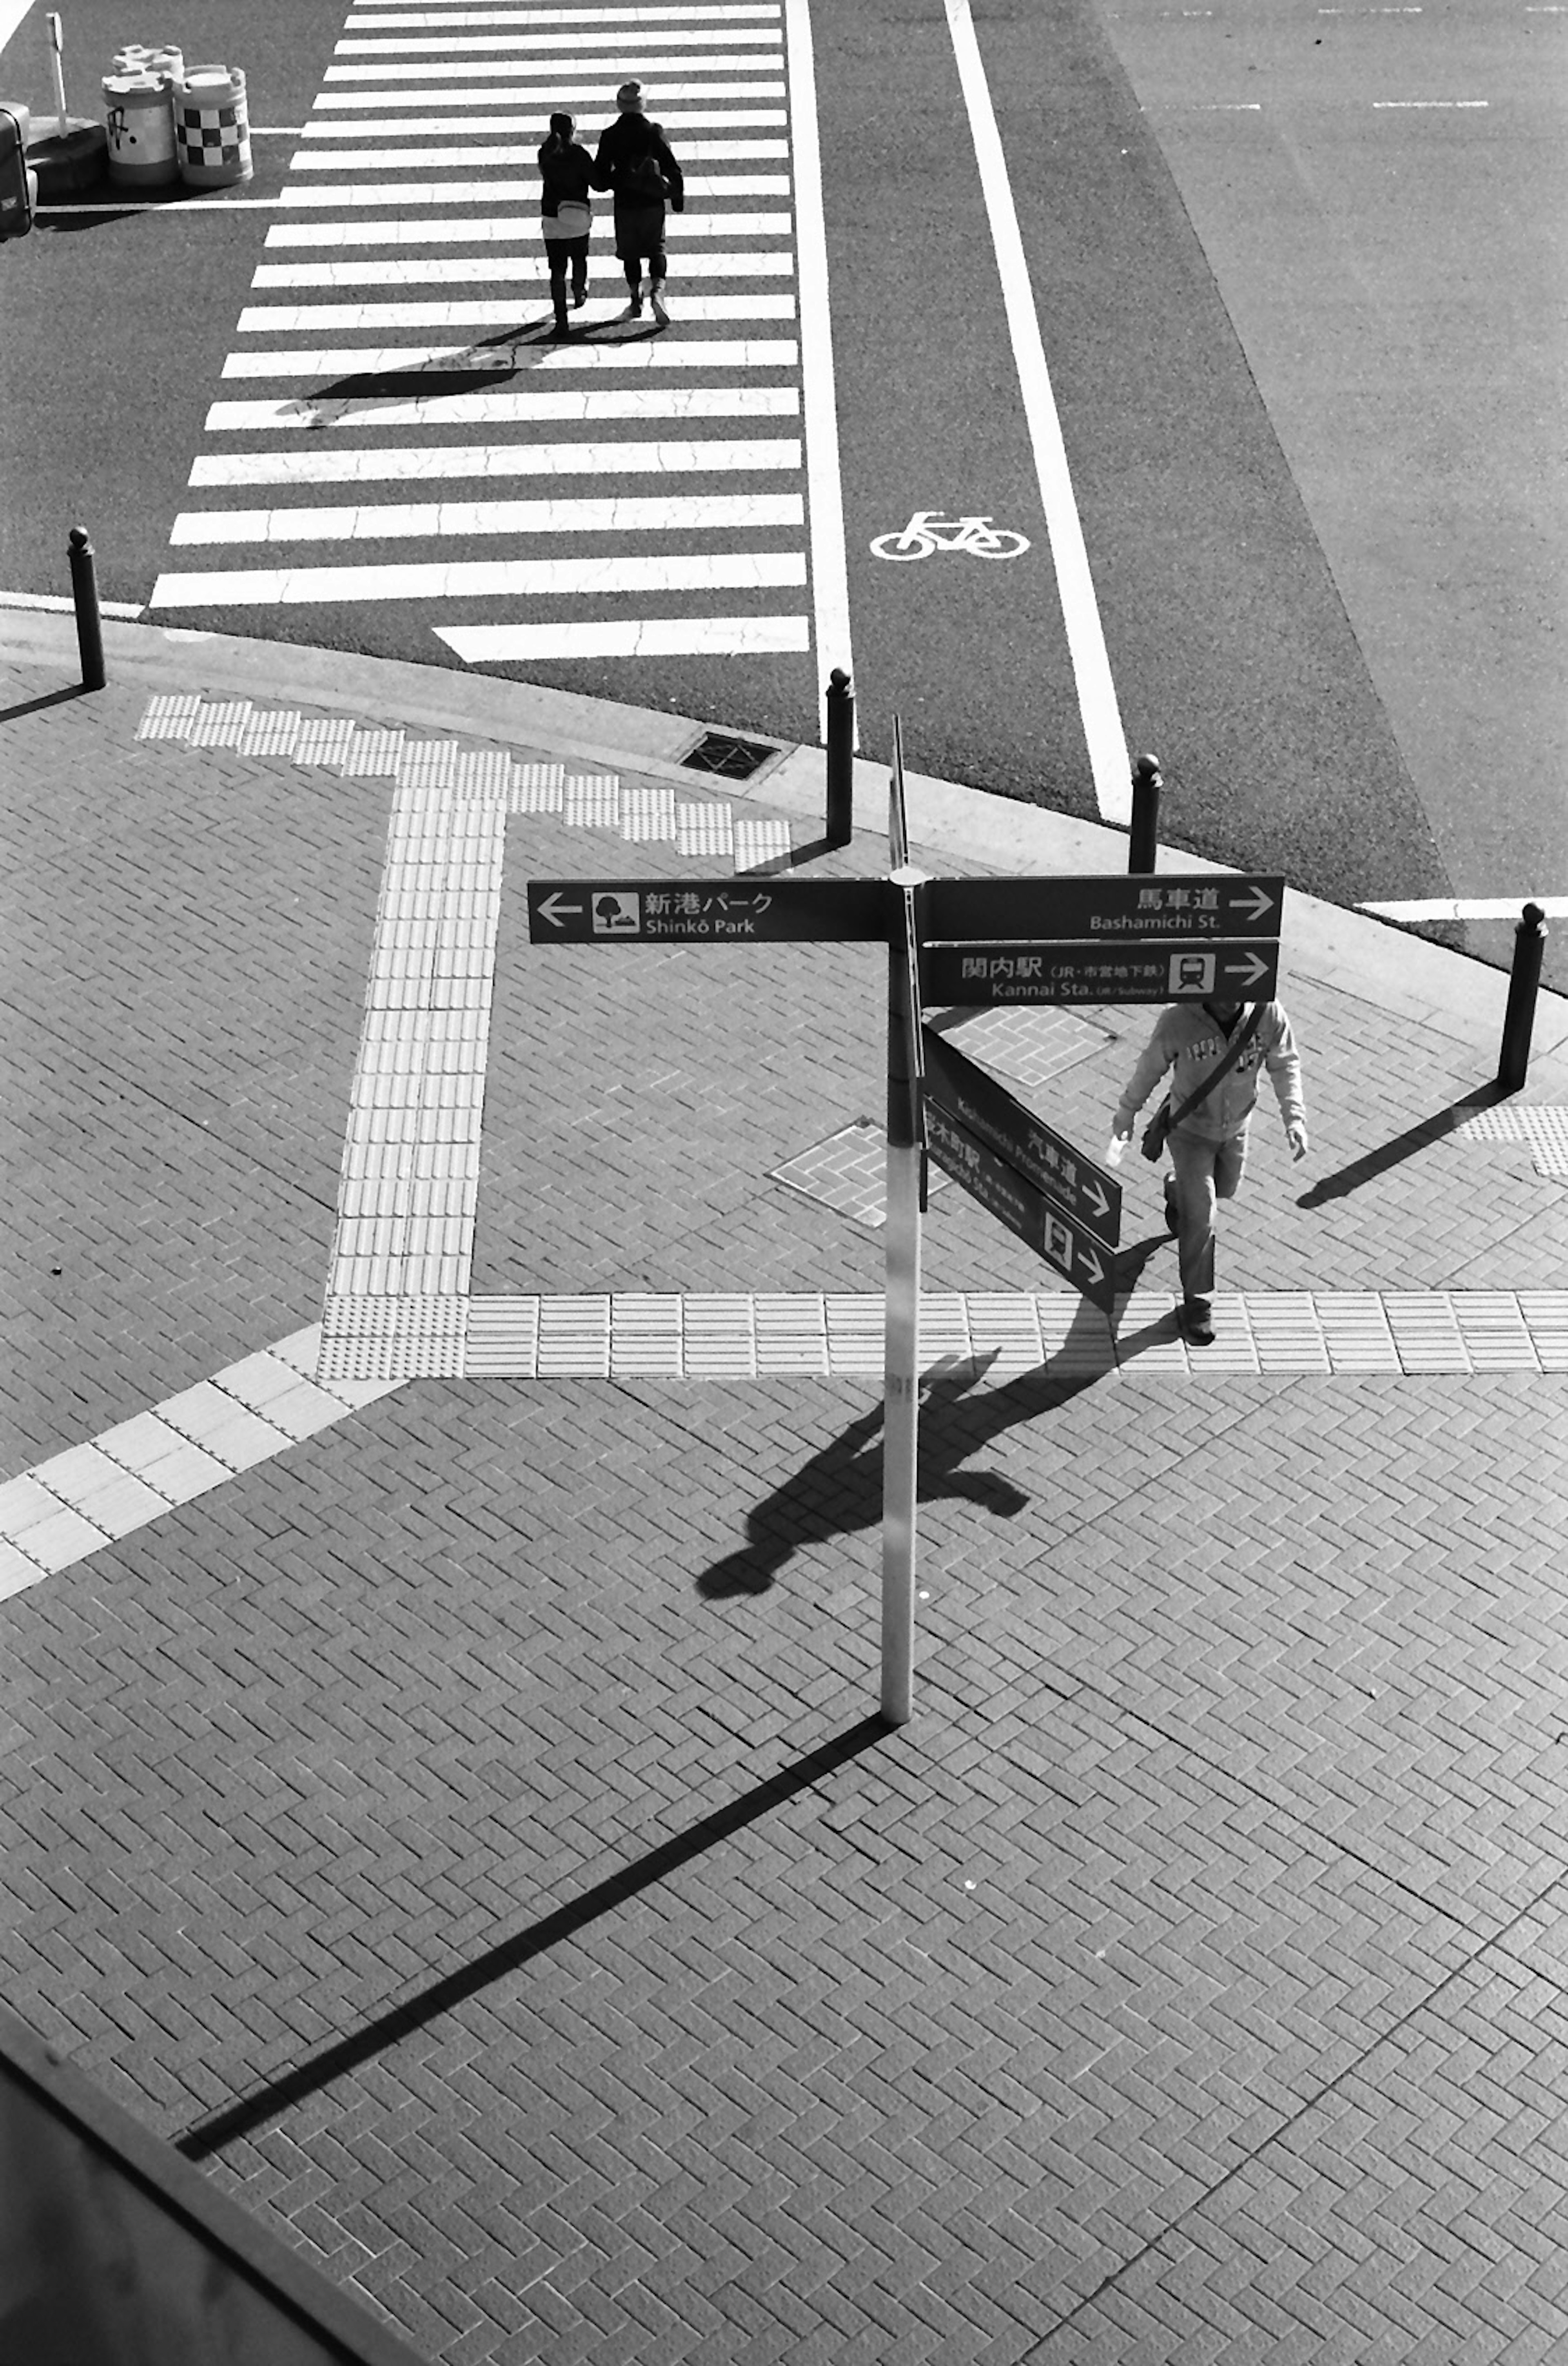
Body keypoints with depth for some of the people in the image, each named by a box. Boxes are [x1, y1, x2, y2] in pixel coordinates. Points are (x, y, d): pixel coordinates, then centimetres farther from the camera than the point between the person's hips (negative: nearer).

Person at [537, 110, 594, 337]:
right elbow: (596, 184, -10)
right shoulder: (580, 155, -14)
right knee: (579, 259, 27)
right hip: (578, 216, -1)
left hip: (552, 218, 1)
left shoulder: (545, 154, -5)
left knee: (557, 271, 2)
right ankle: (579, 294, 52)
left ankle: (561, 322, -5)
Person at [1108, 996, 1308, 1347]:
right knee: (1200, 1218, -6)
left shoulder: (1268, 1015, -24)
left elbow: (1285, 1065, -9)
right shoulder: (1178, 1022, -30)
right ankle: (1197, 1303, 10)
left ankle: (1177, 1192, 63)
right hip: (1190, 1129, -4)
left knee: (1226, 1188, 29)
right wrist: (1125, 1116, -4)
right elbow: (1149, 1069, -14)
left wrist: (1295, 1118, -19)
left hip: (1236, 1127, 4)